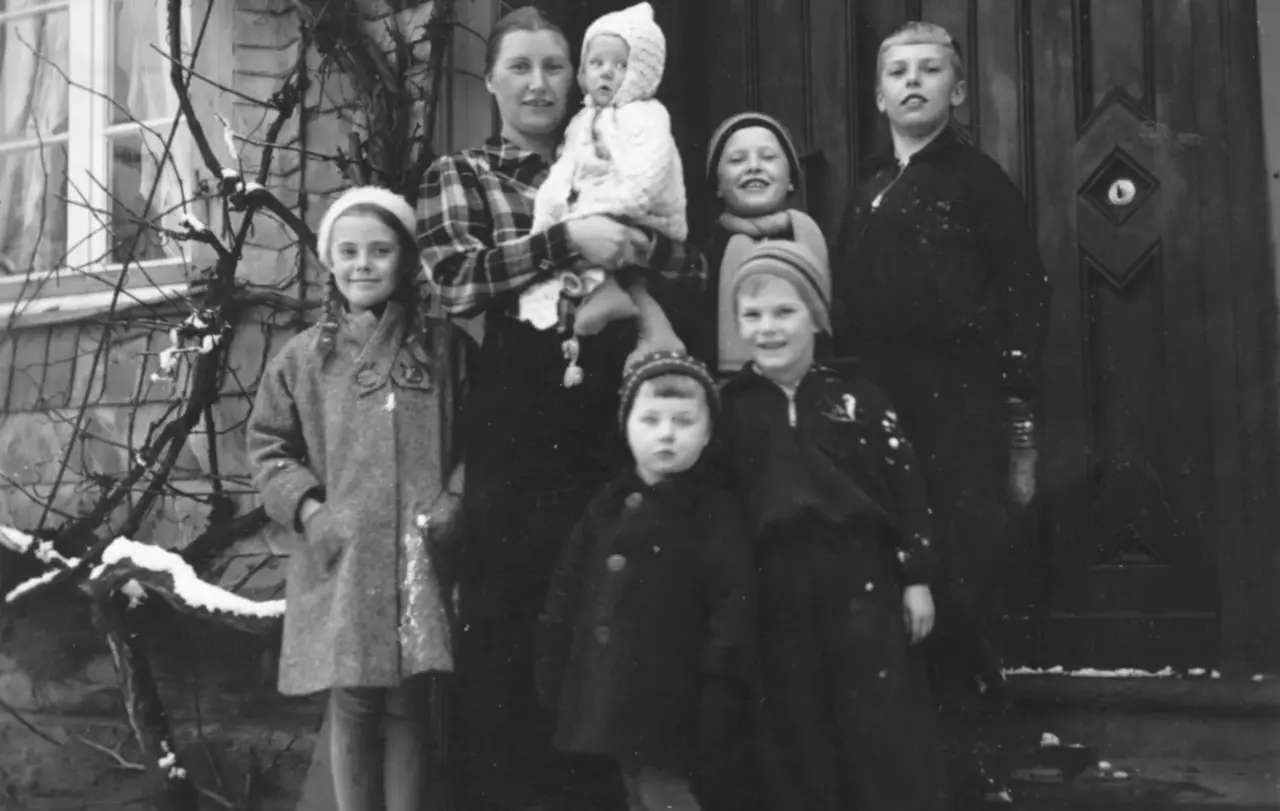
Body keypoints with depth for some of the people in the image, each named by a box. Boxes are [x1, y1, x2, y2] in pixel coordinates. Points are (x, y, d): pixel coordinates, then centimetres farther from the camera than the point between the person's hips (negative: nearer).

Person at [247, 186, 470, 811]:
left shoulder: (445, 348, 7)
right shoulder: (302, 356, 9)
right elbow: (268, 447, 10)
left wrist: (457, 501, -8)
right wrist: (307, 508, -5)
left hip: (423, 561, -1)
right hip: (339, 561, 1)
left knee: (412, 706, 2)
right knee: (351, 703, 2)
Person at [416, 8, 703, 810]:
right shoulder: (460, 174, 9)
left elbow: (692, 269, 8)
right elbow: (453, 279, -10)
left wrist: (631, 241, -11)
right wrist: (566, 239, -17)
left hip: (607, 421, 3)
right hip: (512, 427, -3)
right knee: (504, 619, 1)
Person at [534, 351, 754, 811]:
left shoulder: (715, 513, -8)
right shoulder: (608, 505, 9)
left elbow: (734, 605, -13)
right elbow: (569, 585, 14)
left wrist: (719, 695, -18)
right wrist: (553, 665, 11)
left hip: (667, 699, -6)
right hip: (606, 689, 6)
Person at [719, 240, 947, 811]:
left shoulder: (856, 395, 1)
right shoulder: (731, 406, 3)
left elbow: (905, 486, 1)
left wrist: (917, 577, -2)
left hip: (862, 579, -1)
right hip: (774, 590, 1)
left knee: (885, 730, 4)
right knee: (797, 731, 9)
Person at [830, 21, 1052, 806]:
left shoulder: (980, 182, 2)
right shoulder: (865, 196, 16)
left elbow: (1024, 307, -4)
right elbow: (845, 316, 15)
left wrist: (1021, 431, -10)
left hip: (962, 419, -4)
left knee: (957, 593, -6)